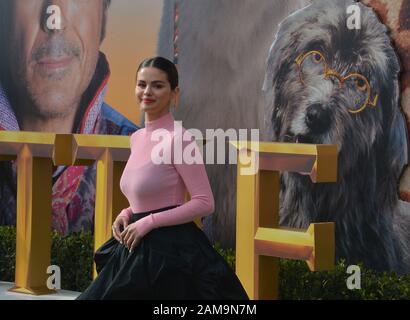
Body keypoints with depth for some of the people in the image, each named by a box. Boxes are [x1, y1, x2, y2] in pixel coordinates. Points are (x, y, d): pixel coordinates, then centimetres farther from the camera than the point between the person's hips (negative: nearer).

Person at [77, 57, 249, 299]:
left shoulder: (178, 138, -13)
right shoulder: (137, 137, 11)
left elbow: (205, 203, -16)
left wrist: (148, 222, -17)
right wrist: (127, 214, 4)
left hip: (170, 250, -8)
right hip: (138, 250, 8)